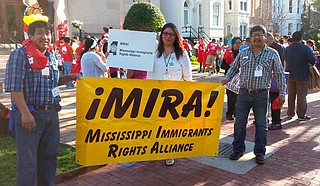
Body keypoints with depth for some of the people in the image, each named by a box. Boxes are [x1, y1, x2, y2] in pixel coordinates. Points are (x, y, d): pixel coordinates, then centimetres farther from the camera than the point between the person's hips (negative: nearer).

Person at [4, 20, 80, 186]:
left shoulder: (51, 57, 12)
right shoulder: (20, 54, -10)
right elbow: (15, 87, -16)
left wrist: (69, 77, 8)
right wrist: (26, 113, -22)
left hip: (51, 113, 7)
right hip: (29, 113, -7)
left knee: (49, 155, 17)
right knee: (27, 160, 2)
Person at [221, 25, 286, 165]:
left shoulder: (272, 54, 1)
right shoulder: (243, 53, 7)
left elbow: (279, 74, 1)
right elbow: (234, 68, 16)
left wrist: (282, 93, -4)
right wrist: (227, 79, -1)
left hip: (261, 95, -2)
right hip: (243, 94, 2)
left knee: (261, 125, 8)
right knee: (239, 123, 8)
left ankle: (260, 152, 21)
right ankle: (238, 149, 22)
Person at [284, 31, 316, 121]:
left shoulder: (287, 49, 1)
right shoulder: (305, 48, -14)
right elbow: (314, 61, -17)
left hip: (290, 76, 5)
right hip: (302, 76, -4)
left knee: (291, 95, 14)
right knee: (301, 96, 2)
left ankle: (290, 113, 22)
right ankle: (301, 115, 6)